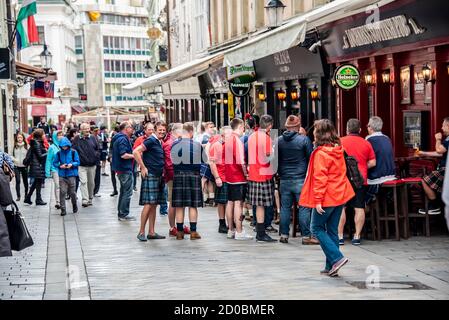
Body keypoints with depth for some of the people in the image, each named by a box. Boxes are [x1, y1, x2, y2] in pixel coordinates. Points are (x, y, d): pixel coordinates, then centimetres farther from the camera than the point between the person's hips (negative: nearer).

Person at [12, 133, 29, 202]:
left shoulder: (26, 146, -4)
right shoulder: (14, 146, 3)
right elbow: (12, 155, 12)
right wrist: (14, 159, -6)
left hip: (24, 166, -1)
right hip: (16, 166, 1)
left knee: (25, 181, 11)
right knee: (17, 181, -5)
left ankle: (26, 194, 29)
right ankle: (18, 196, 1)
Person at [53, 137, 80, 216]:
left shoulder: (73, 152, 0)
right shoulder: (58, 153, 5)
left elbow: (77, 162, 2)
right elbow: (54, 163, 8)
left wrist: (72, 164, -16)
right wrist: (60, 166, -10)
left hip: (71, 175, -1)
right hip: (62, 175, 1)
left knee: (72, 192, 4)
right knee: (62, 192, -5)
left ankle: (74, 205, 30)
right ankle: (63, 209, 0)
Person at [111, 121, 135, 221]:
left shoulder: (117, 138, 14)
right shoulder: (123, 139, -17)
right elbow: (123, 155, -26)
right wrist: (134, 155, -11)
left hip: (120, 169, 11)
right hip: (125, 169, -11)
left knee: (123, 192, 18)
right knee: (127, 192, -5)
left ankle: (121, 213, 24)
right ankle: (124, 214, -2)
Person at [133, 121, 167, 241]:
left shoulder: (160, 142, 15)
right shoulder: (151, 140, -10)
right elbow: (136, 152, -18)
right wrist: (143, 168, -17)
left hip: (159, 177, 9)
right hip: (150, 176, -9)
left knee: (154, 205, 9)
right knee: (148, 204, -10)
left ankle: (151, 232, 13)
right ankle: (141, 232, -5)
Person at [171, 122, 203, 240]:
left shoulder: (174, 144, -4)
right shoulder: (197, 145, -8)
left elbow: (172, 161, 5)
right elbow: (202, 161, 3)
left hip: (178, 176, 2)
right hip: (193, 176, -1)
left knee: (179, 206, 6)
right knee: (193, 205, 4)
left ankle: (179, 232, 9)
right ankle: (193, 232, 5)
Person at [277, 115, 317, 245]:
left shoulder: (278, 140, 3)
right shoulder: (304, 139, -8)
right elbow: (310, 158, -2)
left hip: (284, 180, 4)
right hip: (300, 179, -3)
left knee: (285, 207, 9)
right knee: (304, 208, 0)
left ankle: (284, 235, 11)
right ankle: (306, 236, 0)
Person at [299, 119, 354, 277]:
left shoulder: (321, 153, -15)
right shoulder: (338, 150, 9)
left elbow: (320, 178, -19)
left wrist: (318, 200, -18)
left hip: (326, 198, -7)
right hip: (340, 196, 8)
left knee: (317, 228, 5)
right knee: (332, 230, 12)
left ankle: (337, 258, -8)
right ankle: (331, 267, 14)